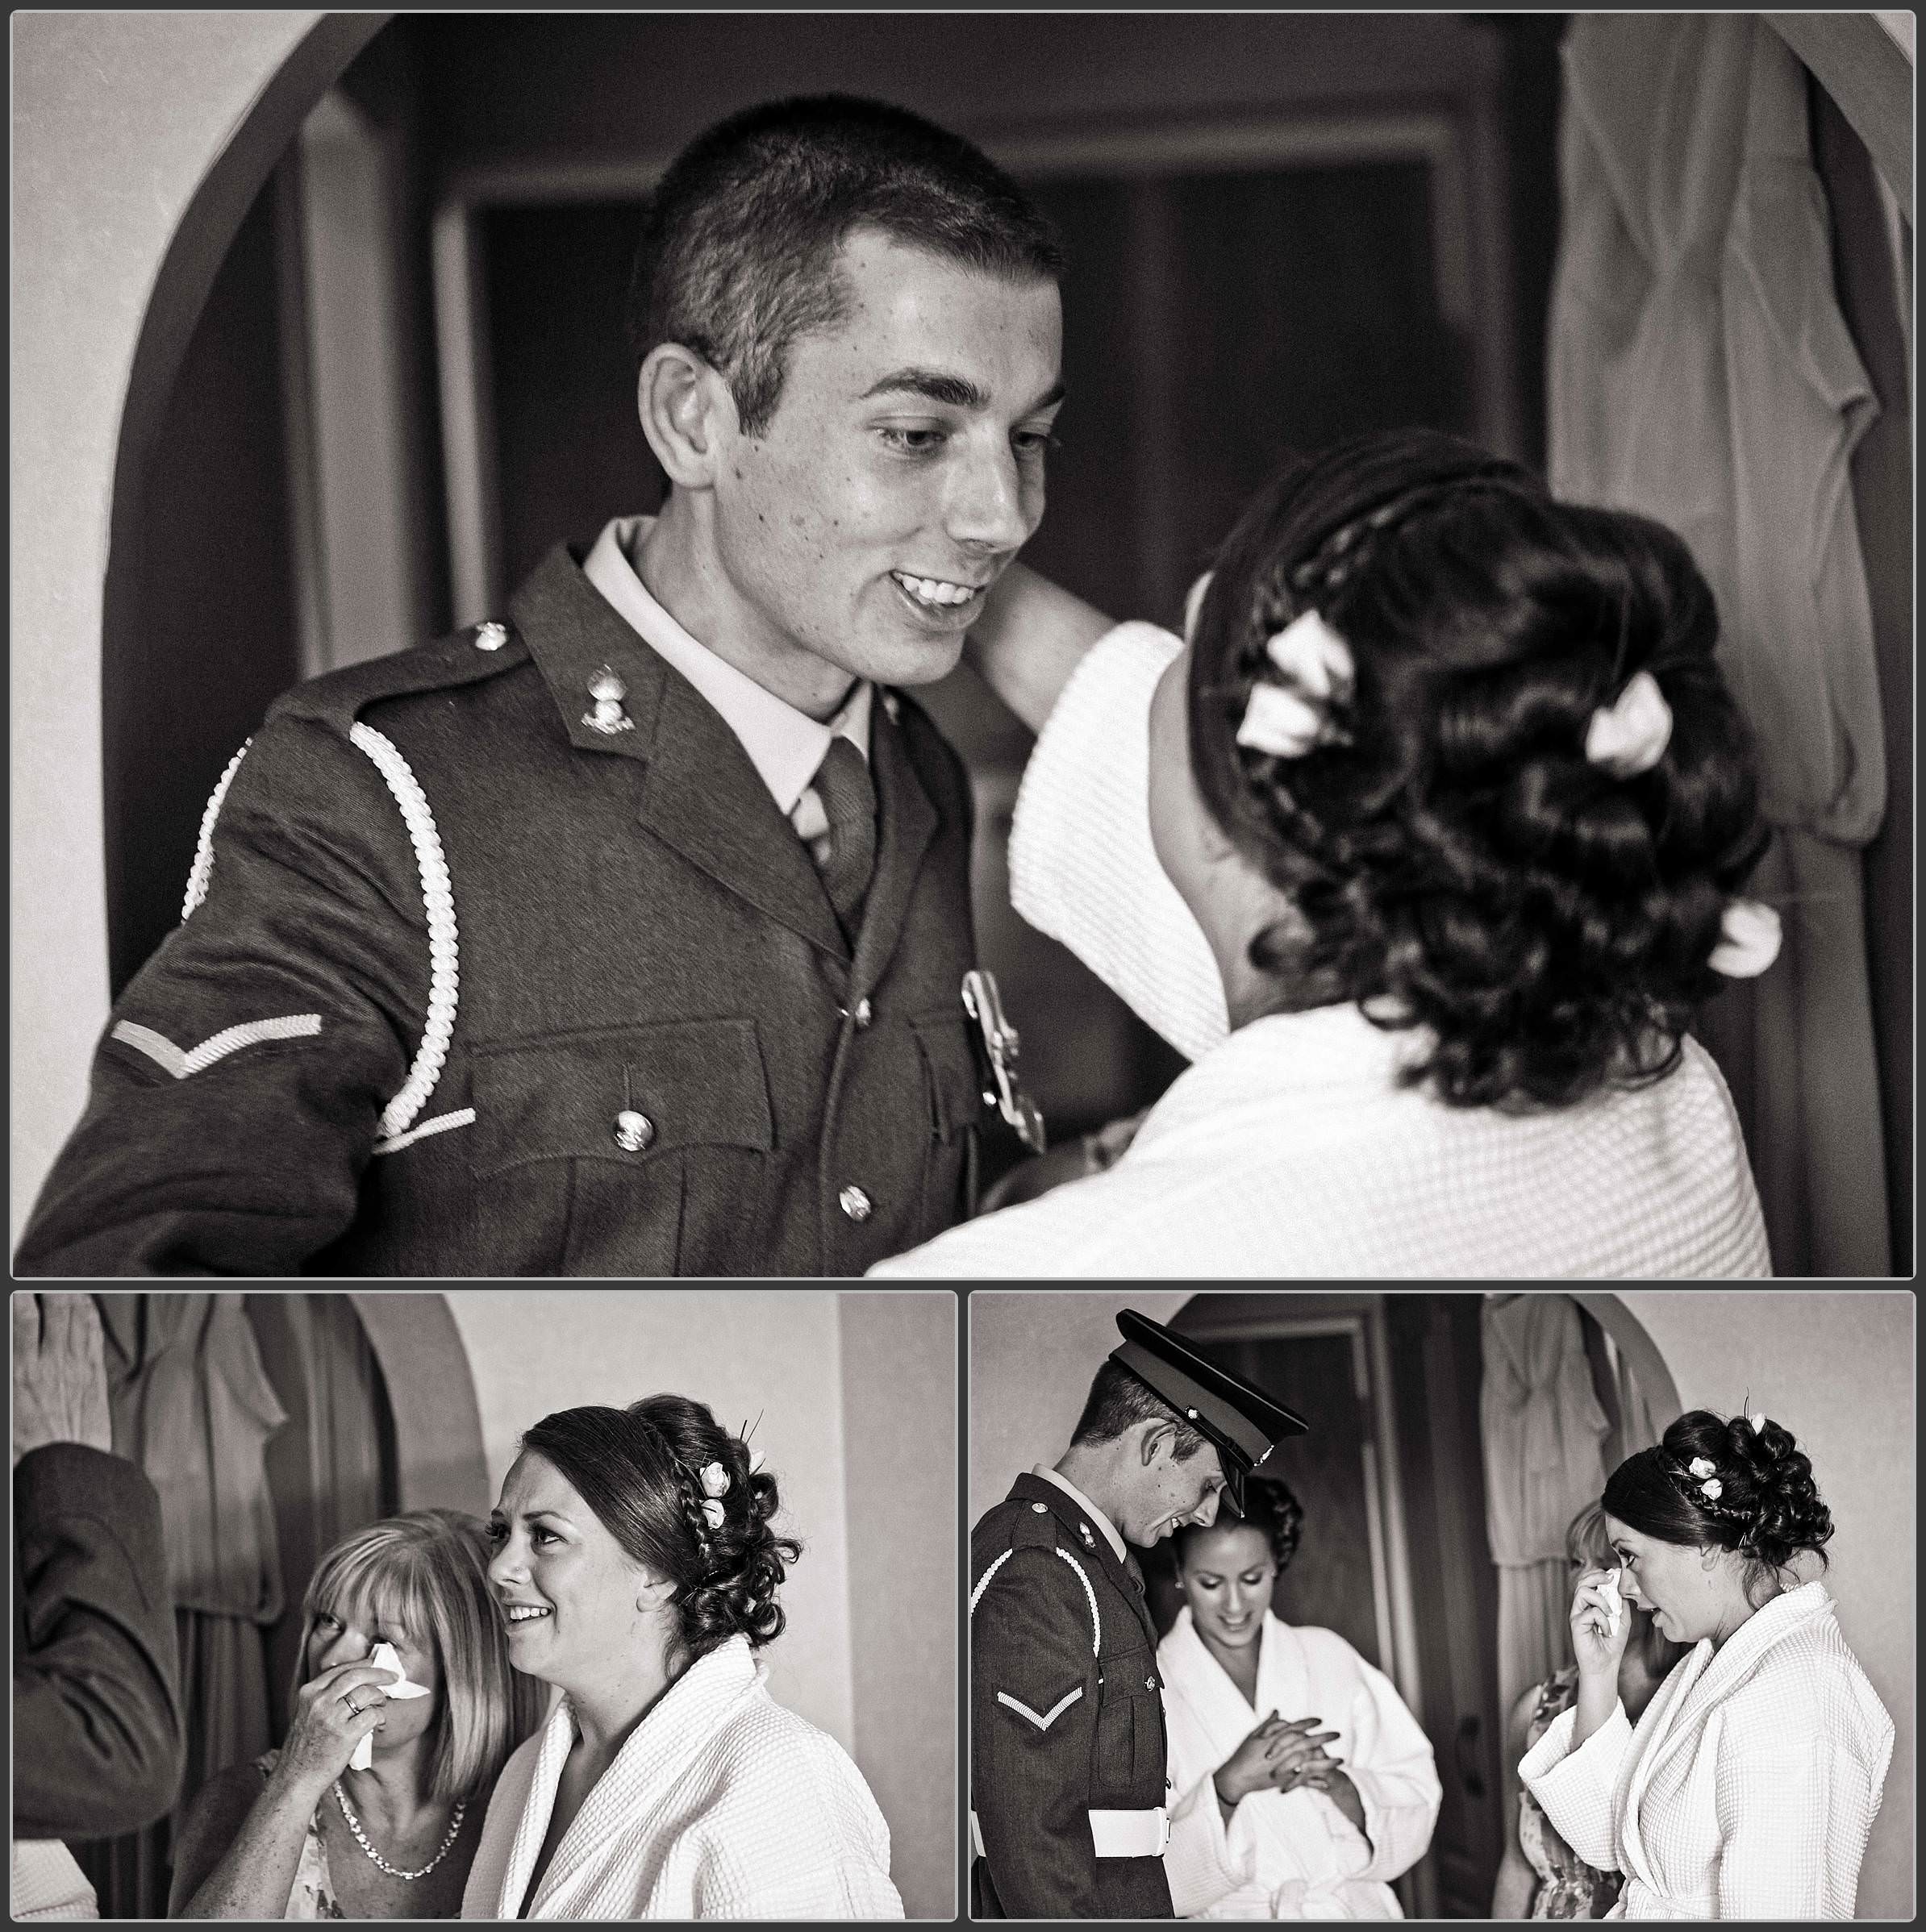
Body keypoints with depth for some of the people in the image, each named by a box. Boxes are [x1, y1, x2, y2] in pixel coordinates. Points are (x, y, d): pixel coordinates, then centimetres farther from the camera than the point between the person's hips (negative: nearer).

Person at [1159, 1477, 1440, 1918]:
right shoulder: (1147, 1694, -1)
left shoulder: (1328, 1657, 5)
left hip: (1355, 1910, 1)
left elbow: (1416, 1802, 3)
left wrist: (1332, 1780, -13)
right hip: (1230, 1915, -1)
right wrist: (1228, 1786, -18)